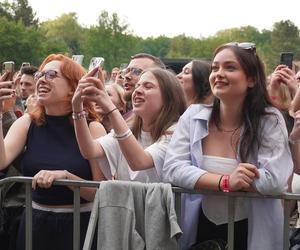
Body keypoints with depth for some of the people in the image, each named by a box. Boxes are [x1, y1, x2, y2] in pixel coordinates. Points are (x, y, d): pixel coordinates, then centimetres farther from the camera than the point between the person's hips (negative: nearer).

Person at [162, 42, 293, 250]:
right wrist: (226, 182, -24)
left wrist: (201, 179, -17)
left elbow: (274, 180, -22)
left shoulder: (270, 121, -11)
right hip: (202, 229, 2)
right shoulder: (194, 116, -4)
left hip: (252, 232, -2)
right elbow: (172, 169, -12)